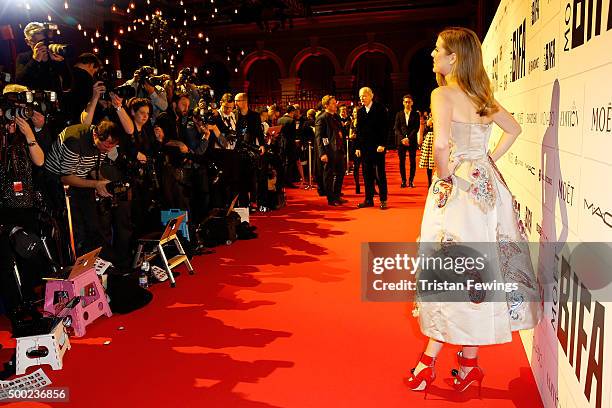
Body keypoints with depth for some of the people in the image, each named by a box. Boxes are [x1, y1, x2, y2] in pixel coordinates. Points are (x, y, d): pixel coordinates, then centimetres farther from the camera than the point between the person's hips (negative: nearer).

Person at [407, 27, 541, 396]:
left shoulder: (443, 94, -12)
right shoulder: (483, 96, 12)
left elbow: (441, 144, -27)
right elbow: (514, 129, 24)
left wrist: (445, 175, -11)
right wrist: (490, 160, 16)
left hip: (459, 187, -7)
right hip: (487, 184, 7)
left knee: (453, 271, -1)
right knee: (477, 269, 11)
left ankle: (431, 361, 13)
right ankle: (468, 362, 23)